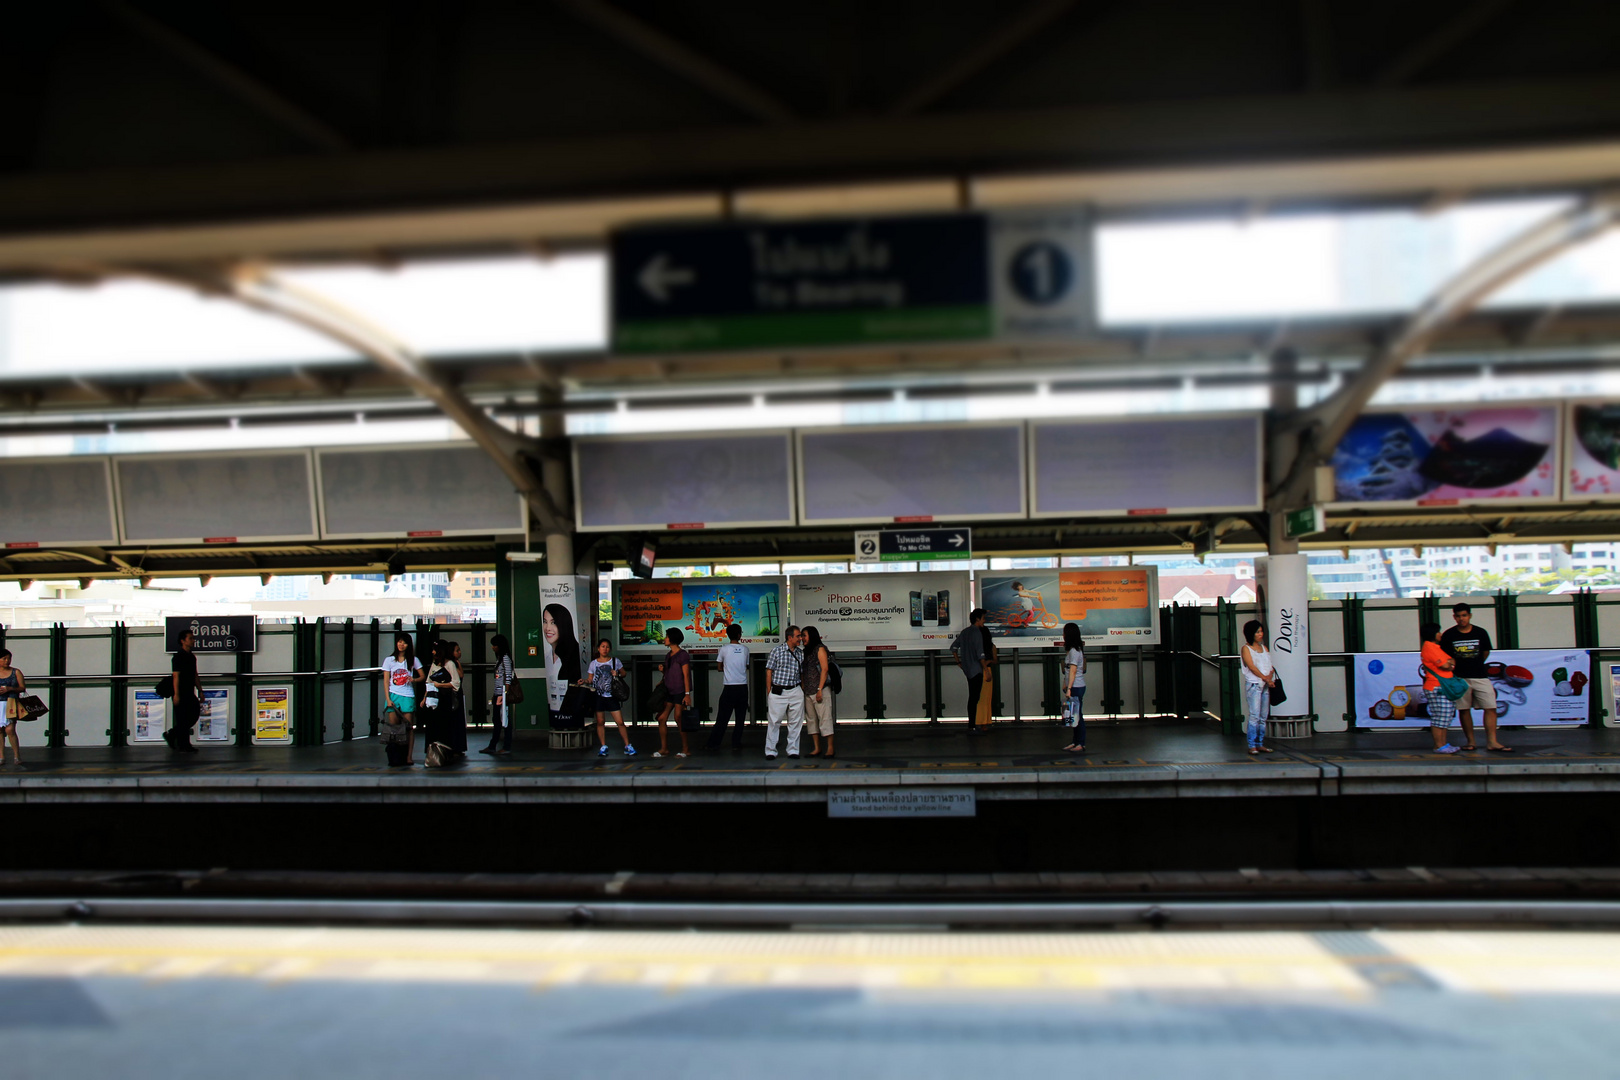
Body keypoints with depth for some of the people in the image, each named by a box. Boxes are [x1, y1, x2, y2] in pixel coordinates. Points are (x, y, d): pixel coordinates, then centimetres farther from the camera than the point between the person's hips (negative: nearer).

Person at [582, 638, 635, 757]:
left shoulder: (615, 661, 4)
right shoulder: (594, 663, 7)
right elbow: (590, 679, 9)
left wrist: (617, 674, -8)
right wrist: (584, 681, -11)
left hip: (611, 696, -1)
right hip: (598, 696, 1)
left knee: (620, 722, -5)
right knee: (600, 722, 4)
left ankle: (627, 746, 4)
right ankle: (603, 747, 15)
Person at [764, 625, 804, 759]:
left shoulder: (800, 654, 10)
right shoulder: (777, 651, -1)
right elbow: (769, 672, 0)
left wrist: (803, 690, 9)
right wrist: (769, 691, -3)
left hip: (795, 692, 4)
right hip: (778, 692, -4)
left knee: (795, 723, 5)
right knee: (774, 722, -1)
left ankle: (793, 750, 15)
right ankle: (770, 751, 7)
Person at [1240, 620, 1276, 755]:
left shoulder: (1264, 648, 18)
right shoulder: (1246, 648, 0)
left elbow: (1270, 665, 10)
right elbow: (1252, 667, -9)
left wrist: (1270, 676, -10)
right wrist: (1265, 678, -15)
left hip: (1266, 685, 6)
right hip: (1253, 684, -6)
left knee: (1264, 717, 5)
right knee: (1254, 716, -12)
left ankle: (1260, 744, 10)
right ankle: (1252, 745, -11)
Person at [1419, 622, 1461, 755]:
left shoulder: (1435, 647, 21)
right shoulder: (1430, 648, -13)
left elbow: (1451, 663, 21)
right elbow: (1445, 665, -18)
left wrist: (1450, 663, -1)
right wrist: (1450, 663, 3)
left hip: (1444, 688, 11)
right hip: (1437, 689, -11)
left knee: (1447, 717, 12)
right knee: (1440, 718, -9)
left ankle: (1443, 743, 17)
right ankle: (1439, 746, -5)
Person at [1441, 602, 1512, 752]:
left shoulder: (1480, 633, 3)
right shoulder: (1449, 635, -1)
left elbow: (1486, 652, 15)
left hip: (1480, 677, 1)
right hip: (1460, 678, -1)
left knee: (1491, 708, -6)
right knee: (1463, 709, 3)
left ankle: (1492, 742, -3)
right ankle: (1470, 741, 12)